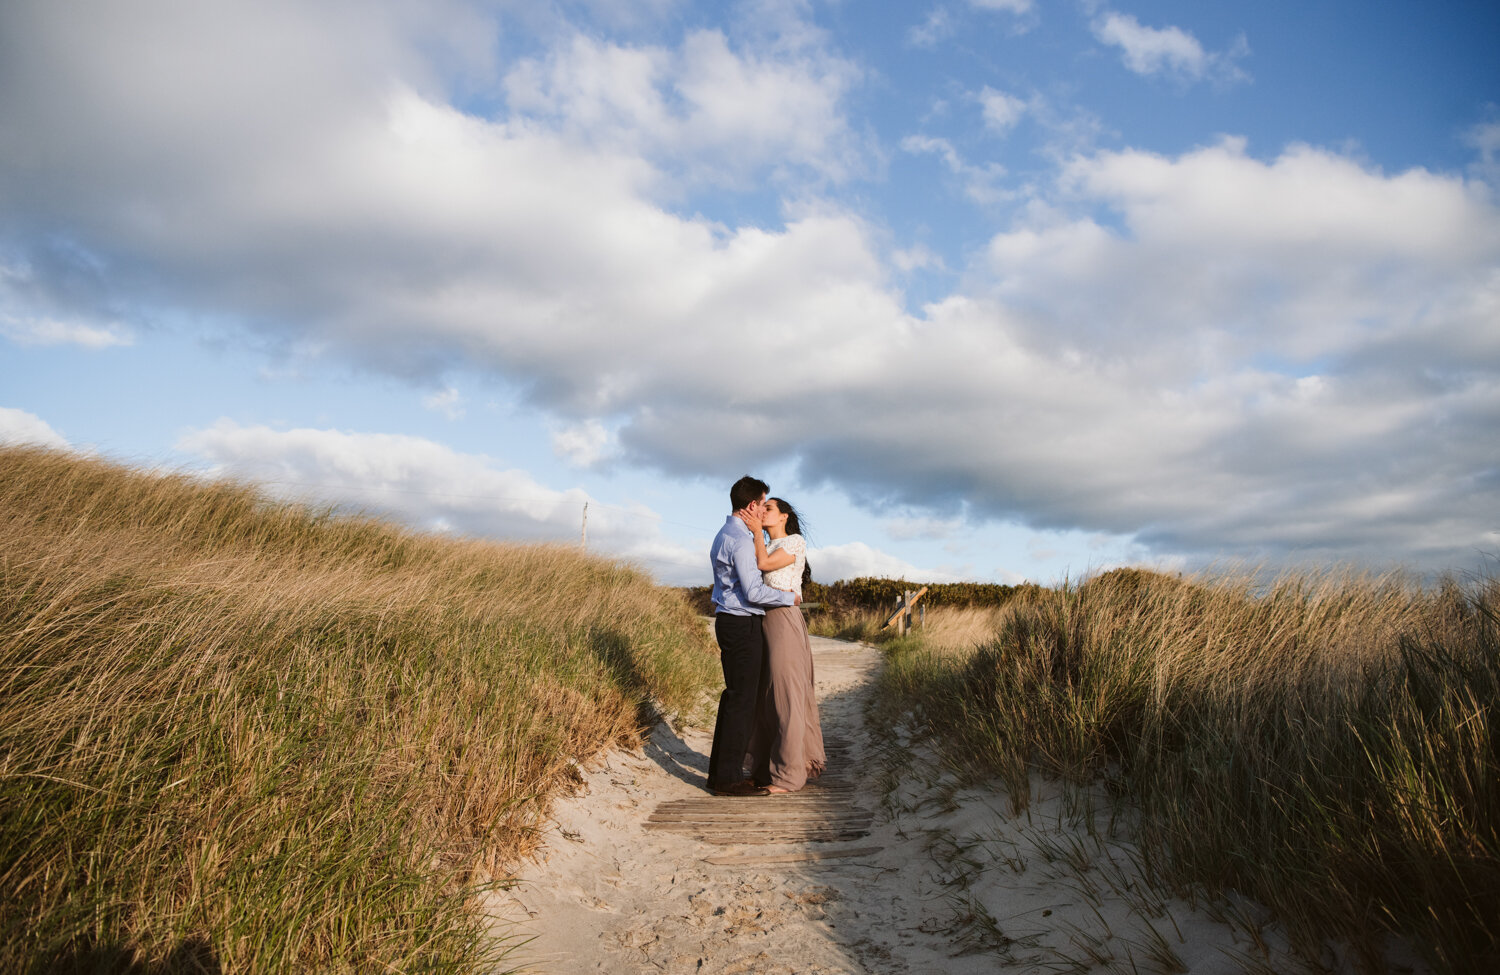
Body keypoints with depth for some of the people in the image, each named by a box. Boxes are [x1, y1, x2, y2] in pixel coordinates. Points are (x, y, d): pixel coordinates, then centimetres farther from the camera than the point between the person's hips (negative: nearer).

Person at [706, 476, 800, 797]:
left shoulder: (723, 535, 16)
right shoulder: (741, 540, -17)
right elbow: (754, 592, -20)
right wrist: (790, 597, -7)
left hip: (728, 622, 10)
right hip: (742, 624, -10)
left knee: (734, 695, 15)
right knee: (743, 699, -5)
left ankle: (719, 770, 21)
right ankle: (728, 778, 1)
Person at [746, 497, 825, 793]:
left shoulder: (796, 542, -1)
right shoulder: (764, 547, 20)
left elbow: (764, 564, -14)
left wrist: (756, 529, -7)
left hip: (784, 621, -8)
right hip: (763, 622, 8)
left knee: (786, 697, -5)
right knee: (765, 697, 10)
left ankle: (789, 774, 2)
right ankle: (766, 766, 20)